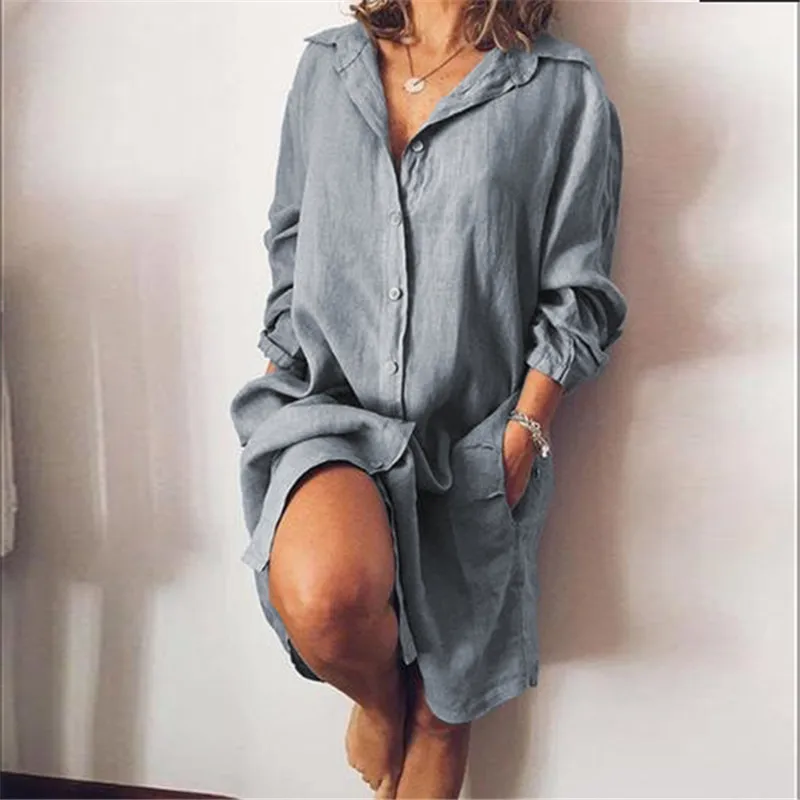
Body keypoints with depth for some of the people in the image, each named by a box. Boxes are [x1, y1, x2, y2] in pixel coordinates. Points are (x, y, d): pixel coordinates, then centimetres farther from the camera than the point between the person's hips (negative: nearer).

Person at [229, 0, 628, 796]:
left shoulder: (564, 91, 0)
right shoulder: (324, 64, 10)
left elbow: (574, 296, 0)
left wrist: (523, 433, -8)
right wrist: (283, 376, 8)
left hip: (470, 435, 0)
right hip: (329, 404, 1)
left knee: (440, 709, 7)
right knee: (323, 593, -30)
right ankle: (376, 697, 6)